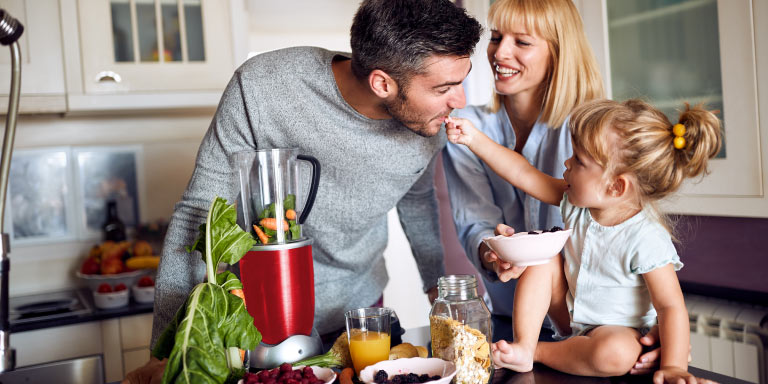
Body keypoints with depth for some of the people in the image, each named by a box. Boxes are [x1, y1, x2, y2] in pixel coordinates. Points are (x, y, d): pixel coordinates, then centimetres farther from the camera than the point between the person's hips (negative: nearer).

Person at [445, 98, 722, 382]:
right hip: (569, 314, 6)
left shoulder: (646, 240, -29)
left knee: (618, 355, -38)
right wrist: (474, 138, -12)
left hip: (617, 328, -6)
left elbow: (671, 306, -26)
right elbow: (523, 173, -8)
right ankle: (522, 346, -16)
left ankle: (537, 351, -15)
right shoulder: (577, 201, -10)